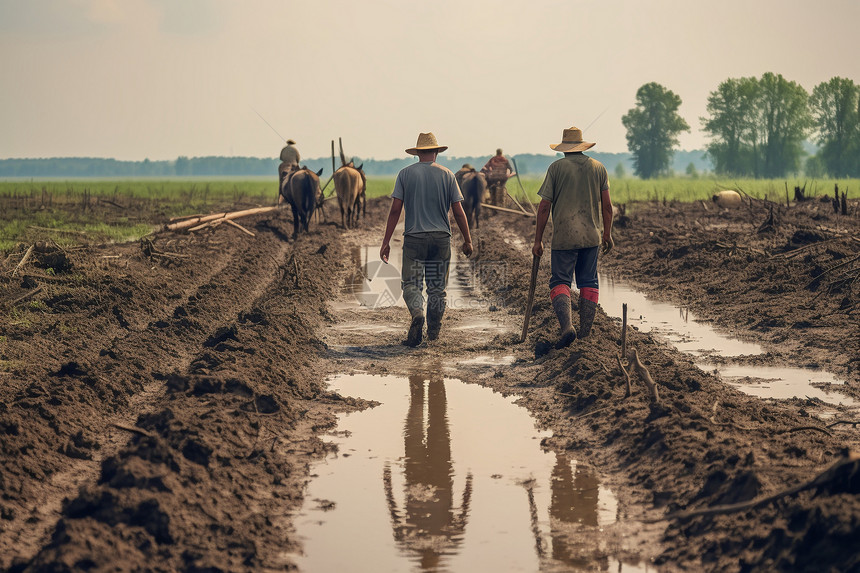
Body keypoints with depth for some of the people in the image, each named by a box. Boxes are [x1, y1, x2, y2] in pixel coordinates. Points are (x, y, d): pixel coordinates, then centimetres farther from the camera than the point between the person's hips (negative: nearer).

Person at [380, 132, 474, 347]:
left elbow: (395, 210, -3)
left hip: (414, 238, -1)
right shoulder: (447, 175, 4)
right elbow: (458, 211, 2)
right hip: (441, 238, 1)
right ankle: (434, 330, 17)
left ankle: (417, 313, -28)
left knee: (411, 283, 0)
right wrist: (467, 240, 12)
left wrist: (386, 241, 0)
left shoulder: (405, 174, 2)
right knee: (437, 287, 12)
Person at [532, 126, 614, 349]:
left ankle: (567, 325, -22)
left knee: (560, 282, -1)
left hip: (564, 237, -3)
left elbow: (544, 207, -5)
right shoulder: (598, 168, 6)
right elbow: (607, 206, 7)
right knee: (588, 283, 11)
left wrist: (538, 240, 0)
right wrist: (607, 234, 19)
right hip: (591, 236, 3)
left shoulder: (556, 167, -3)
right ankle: (586, 332, 12)